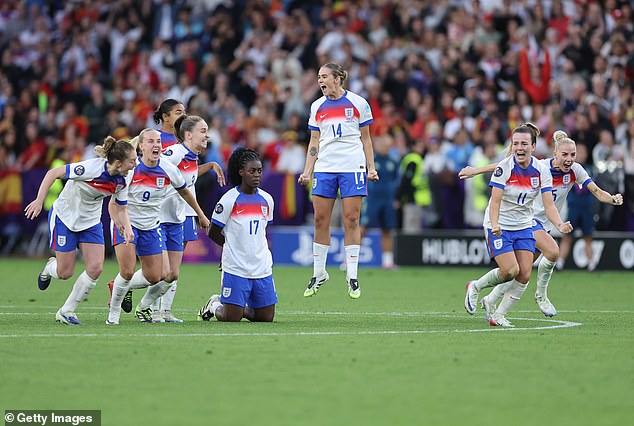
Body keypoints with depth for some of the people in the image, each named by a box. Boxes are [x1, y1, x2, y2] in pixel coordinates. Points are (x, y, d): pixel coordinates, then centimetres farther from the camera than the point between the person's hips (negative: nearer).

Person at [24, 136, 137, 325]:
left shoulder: (123, 180, -11)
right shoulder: (91, 168, -31)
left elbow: (120, 210, 1)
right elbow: (53, 173, -23)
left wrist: (127, 228, -19)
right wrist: (39, 200, -27)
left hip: (91, 222, 5)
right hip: (64, 217, -5)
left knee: (95, 268, -10)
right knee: (65, 273, -3)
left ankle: (66, 311, 5)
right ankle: (50, 267, 36)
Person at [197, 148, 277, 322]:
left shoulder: (267, 199, 7)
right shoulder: (229, 199, -9)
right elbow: (214, 234, 0)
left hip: (262, 267, 5)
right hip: (235, 267, -5)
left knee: (266, 318, 3)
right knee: (231, 319, -6)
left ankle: (242, 307, 31)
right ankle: (215, 305, 27)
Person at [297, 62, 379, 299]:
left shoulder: (358, 103, 2)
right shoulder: (317, 107, 11)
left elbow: (365, 138, 7)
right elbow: (314, 142, 14)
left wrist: (371, 168, 0)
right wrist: (307, 172, 6)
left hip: (352, 167, -3)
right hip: (324, 168, 3)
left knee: (351, 220, -5)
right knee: (320, 220, 0)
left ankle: (352, 276, 1)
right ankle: (319, 274, 11)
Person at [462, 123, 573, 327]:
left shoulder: (541, 170, -7)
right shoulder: (504, 167, -18)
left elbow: (549, 205, -9)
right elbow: (495, 201, -20)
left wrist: (560, 225, -27)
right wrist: (494, 224, -38)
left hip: (524, 226, 4)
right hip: (499, 226, -4)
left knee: (524, 275, -5)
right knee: (510, 270, -17)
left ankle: (498, 315, 10)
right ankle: (475, 287, 11)